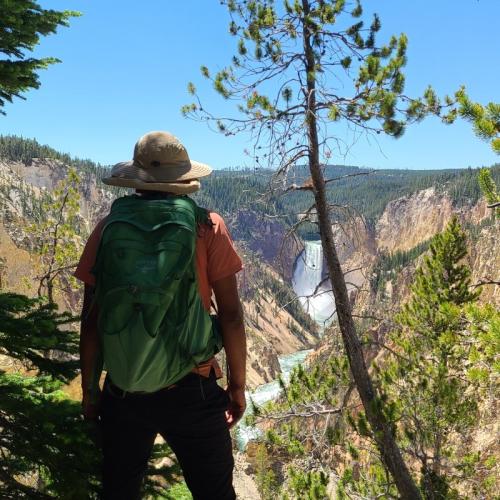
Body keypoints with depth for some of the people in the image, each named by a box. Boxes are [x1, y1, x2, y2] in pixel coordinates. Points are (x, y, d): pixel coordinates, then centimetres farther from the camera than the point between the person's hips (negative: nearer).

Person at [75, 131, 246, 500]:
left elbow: (91, 320, -1)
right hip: (191, 390, -2)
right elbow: (231, 315, -8)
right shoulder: (207, 227, -7)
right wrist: (237, 385, 4)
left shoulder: (109, 228, -2)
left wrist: (90, 389, 11)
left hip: (123, 390, 3)